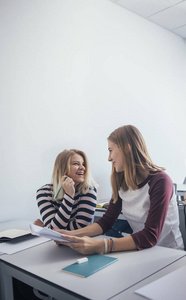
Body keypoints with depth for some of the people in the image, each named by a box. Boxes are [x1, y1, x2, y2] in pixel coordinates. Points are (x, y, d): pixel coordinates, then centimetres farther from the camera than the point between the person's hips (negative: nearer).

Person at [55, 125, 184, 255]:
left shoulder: (160, 181, -19)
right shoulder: (122, 183, 1)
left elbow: (150, 236, -25)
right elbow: (107, 221, 3)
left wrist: (100, 246, -35)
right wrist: (73, 234, -12)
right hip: (141, 251, 5)